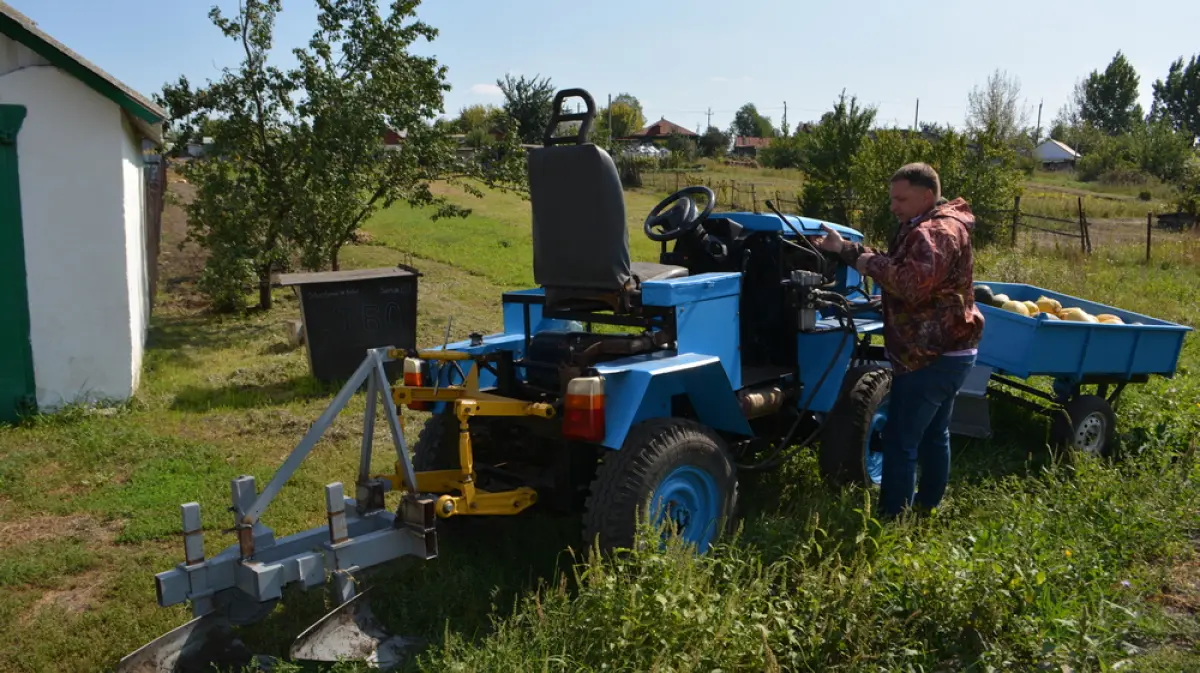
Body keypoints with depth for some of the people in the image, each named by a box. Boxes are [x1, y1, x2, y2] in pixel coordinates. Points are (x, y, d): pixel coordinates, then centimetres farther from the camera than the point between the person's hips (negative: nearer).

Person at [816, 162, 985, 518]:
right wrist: (845, 249, 9)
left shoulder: (936, 232, -19)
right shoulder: (931, 227, 17)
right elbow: (894, 266, 20)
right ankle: (928, 506, 31)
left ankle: (892, 518, 1)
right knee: (933, 434, 19)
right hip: (947, 351, 11)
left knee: (900, 439, -5)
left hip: (930, 356, -11)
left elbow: (912, 282, -33)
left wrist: (869, 264, -20)